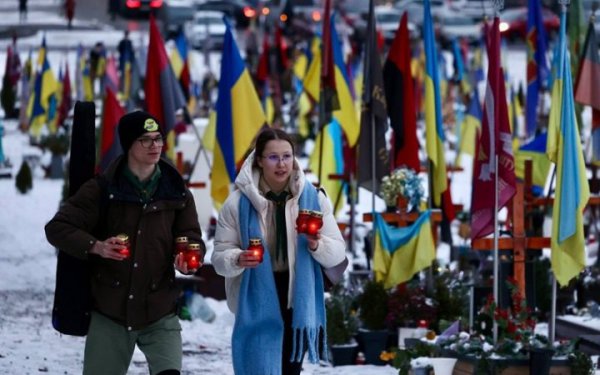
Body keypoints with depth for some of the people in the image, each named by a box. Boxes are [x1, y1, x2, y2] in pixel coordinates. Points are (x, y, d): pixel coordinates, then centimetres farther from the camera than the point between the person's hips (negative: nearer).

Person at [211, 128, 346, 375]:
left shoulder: (313, 198, -1)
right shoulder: (239, 202, -7)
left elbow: (338, 252, 1)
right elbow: (219, 255, -3)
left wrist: (317, 245, -21)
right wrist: (238, 260, -25)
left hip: (299, 305, 3)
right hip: (258, 308, -3)